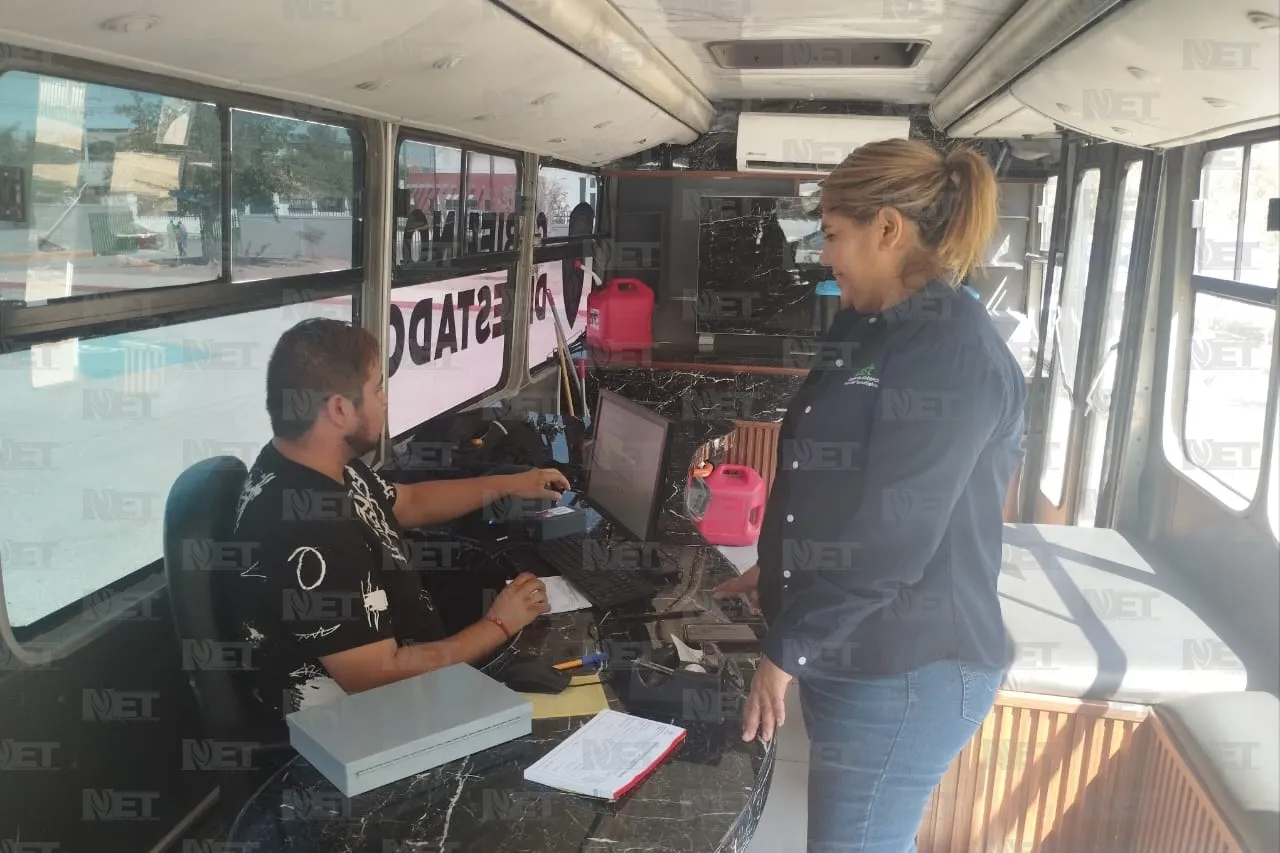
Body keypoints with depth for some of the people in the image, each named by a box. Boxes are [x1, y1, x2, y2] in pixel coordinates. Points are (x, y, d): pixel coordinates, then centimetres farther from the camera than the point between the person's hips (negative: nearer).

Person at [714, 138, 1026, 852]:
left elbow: (894, 535, -25)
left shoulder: (953, 353, -22)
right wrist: (783, 571, 20)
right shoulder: (873, 330, 10)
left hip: (907, 672, -9)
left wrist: (787, 649, -18)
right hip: (853, 653, 9)